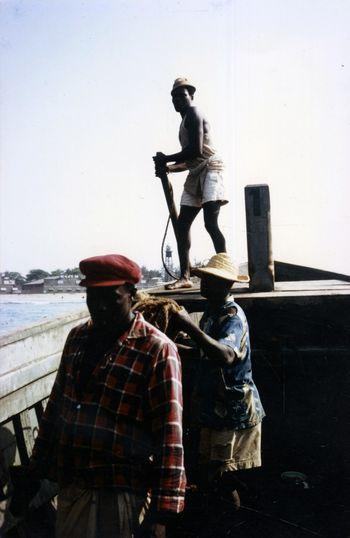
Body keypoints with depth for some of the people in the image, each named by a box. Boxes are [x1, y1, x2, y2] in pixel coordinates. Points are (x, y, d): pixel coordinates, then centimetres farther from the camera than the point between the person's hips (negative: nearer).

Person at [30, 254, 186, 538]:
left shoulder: (157, 349, -14)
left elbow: (169, 434, -15)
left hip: (119, 493, -6)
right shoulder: (77, 338, 7)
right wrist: (40, 464, 17)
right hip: (69, 485, 6)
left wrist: (162, 511, -17)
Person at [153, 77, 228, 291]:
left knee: (211, 223, -20)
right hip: (195, 175, 10)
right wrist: (168, 168, 14)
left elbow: (196, 150, -18)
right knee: (182, 225, 6)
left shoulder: (193, 114, -5)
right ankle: (185, 277, 9)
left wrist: (166, 159, -8)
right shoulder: (186, 120, 24)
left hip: (209, 169, -10)